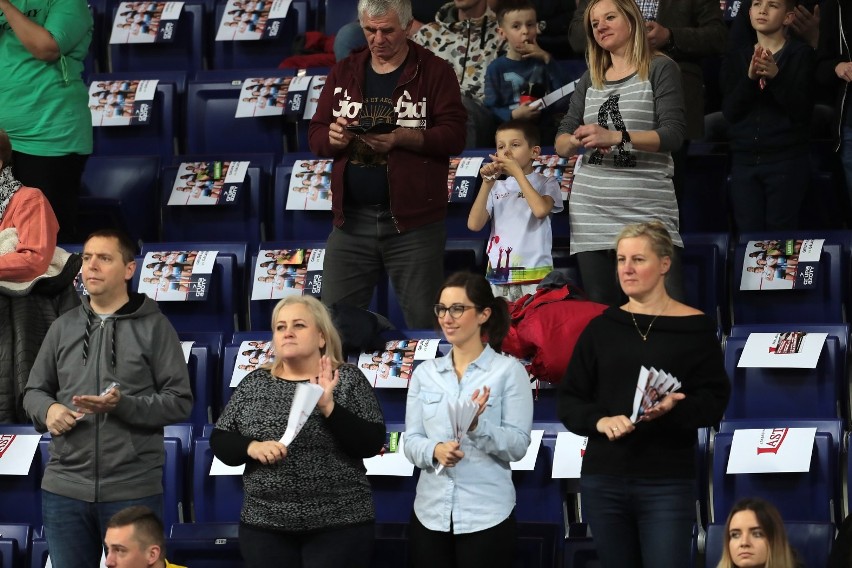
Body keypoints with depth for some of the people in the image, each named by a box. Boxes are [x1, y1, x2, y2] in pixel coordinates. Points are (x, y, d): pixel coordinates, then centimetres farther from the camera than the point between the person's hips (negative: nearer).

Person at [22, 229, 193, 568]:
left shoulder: (154, 327, -1)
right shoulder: (64, 327, 11)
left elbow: (180, 402, -5)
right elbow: (34, 391, 16)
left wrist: (122, 405, -19)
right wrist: (48, 409, -8)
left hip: (133, 491, -3)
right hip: (65, 488, 4)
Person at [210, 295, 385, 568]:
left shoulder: (348, 379, 0)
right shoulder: (255, 383, 7)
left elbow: (372, 444, -8)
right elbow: (219, 442, 7)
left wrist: (329, 407, -19)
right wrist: (252, 447, -12)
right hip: (264, 526, 3)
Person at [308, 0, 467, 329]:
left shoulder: (434, 71, 0)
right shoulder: (344, 71, 12)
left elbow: (454, 136, -8)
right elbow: (315, 135, 13)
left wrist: (401, 137, -23)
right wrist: (333, 137, -11)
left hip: (414, 220, -4)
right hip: (352, 219, 4)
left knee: (423, 321, 1)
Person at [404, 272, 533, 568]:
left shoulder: (508, 370, -3)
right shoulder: (425, 372, 9)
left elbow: (518, 445, -8)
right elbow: (411, 441, 6)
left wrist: (477, 426, -24)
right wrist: (435, 450, -15)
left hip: (487, 517, -4)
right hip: (430, 514, 4)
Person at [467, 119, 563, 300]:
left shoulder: (546, 184, 6)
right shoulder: (497, 188, 15)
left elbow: (540, 210, -17)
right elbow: (474, 224, 2)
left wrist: (517, 172, -9)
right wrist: (487, 183, -6)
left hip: (534, 274, -3)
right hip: (498, 277, 3)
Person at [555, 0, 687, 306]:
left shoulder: (659, 69, 2)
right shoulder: (590, 79, 16)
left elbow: (673, 134, -9)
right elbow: (561, 142, 12)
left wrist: (615, 137, -22)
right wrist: (577, 141, -12)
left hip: (647, 208, -5)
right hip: (590, 209, 5)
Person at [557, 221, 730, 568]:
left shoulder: (694, 328, 1)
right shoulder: (602, 327, 10)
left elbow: (714, 401, -2)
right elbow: (568, 399, 9)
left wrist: (673, 408, -22)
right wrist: (599, 420, -12)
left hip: (667, 483, -3)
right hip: (603, 481, 3)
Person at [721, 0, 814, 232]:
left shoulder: (801, 54, 1)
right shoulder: (736, 59, 11)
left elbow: (802, 109, -8)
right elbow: (729, 111, 0)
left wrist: (776, 76, -21)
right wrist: (750, 78, -16)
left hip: (786, 161, -3)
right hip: (744, 160, 3)